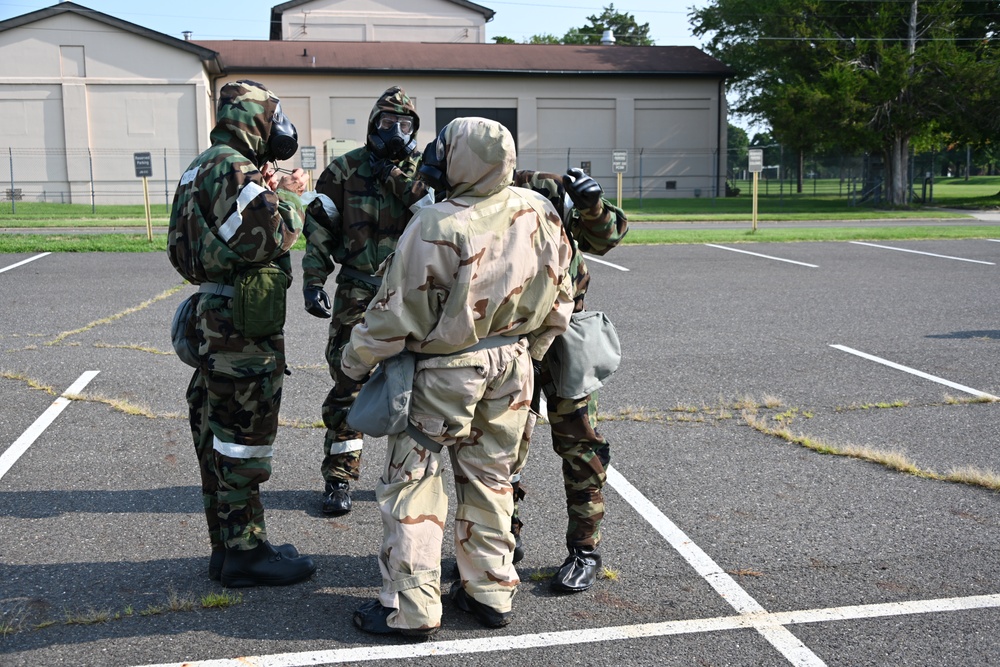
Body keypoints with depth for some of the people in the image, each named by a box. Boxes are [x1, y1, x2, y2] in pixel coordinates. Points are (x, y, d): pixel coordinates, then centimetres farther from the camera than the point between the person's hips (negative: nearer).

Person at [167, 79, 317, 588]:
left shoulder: (201, 169, 18)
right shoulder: (235, 169, -15)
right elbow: (276, 234, -24)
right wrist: (288, 194, -4)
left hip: (212, 316, 10)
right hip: (244, 323, -10)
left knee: (218, 437, 15)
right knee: (244, 437, -2)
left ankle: (226, 546, 26)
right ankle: (245, 552, 7)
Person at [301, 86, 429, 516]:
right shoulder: (345, 170, 3)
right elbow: (318, 230, 4)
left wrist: (402, 174, -15)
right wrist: (313, 281, -3)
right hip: (357, 295, -1)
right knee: (347, 383, -1)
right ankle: (338, 476, 11)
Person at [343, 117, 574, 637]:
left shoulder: (437, 227, -22)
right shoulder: (539, 213, -3)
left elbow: (398, 313, -16)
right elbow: (559, 298, 6)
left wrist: (355, 359, 0)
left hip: (446, 372, -6)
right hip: (514, 365, 6)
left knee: (411, 483, 7)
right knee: (489, 478, 19)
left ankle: (411, 607, 10)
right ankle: (491, 591, 27)